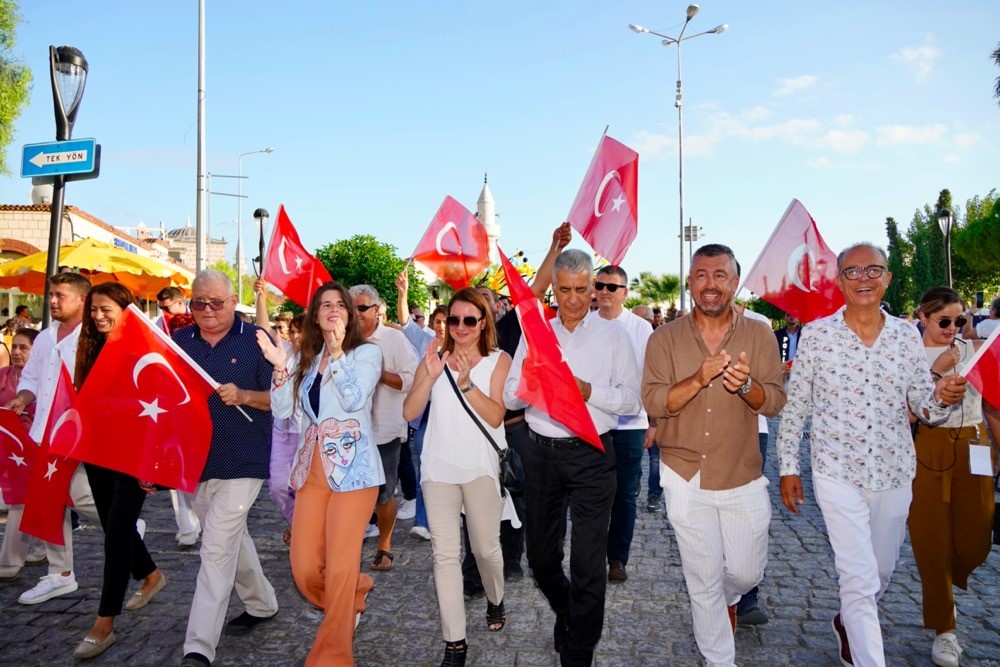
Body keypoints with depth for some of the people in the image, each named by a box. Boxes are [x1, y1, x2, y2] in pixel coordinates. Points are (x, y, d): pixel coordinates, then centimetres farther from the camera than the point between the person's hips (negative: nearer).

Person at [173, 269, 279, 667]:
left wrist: (244, 396, -24)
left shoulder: (256, 340, -6)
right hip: (195, 461, 6)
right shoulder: (179, 341, 6)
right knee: (231, 538, 19)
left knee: (217, 549, -8)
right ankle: (261, 604, 39)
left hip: (241, 462, -6)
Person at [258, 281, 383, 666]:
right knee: (304, 570, 3)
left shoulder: (367, 352, 1)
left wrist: (337, 352, -17)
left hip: (351, 466, -5)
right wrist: (280, 366, -6)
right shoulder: (305, 357, 15)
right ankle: (354, 596, 35)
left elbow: (354, 400, -15)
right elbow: (282, 410, 6)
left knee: (339, 567, -4)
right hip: (312, 468, 5)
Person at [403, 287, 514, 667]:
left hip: (482, 467, -1)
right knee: (445, 554, -2)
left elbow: (495, 416, -11)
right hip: (439, 467, 2)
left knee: (485, 547, 10)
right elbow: (409, 413, -3)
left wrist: (466, 382, -23)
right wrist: (430, 376, -17)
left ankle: (495, 601, 42)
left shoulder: (498, 360, 0)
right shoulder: (434, 359, 6)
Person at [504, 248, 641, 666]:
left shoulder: (612, 336, 2)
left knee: (589, 563, 1)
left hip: (591, 455, -3)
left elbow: (632, 399, -4)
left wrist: (589, 391, -19)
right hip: (542, 454, 3)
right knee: (540, 556, 15)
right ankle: (565, 612, 45)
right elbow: (510, 397, 4)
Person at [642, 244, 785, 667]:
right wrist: (698, 379, -28)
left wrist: (745, 385, -28)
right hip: (686, 477, -1)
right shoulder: (665, 338, -4)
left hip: (743, 477, 1)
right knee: (703, 581, 10)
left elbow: (774, 402, -6)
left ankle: (728, 601, 51)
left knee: (746, 572, 15)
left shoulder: (759, 335, -1)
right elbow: (653, 402, -11)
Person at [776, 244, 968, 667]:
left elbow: (924, 408, 4)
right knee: (859, 579, -5)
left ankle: (848, 624, 50)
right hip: (837, 473, -4)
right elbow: (794, 408, -3)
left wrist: (942, 398, -20)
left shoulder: (907, 335, 1)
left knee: (881, 572, 21)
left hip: (894, 474, 4)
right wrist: (787, 467, -3)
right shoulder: (816, 334, -8)